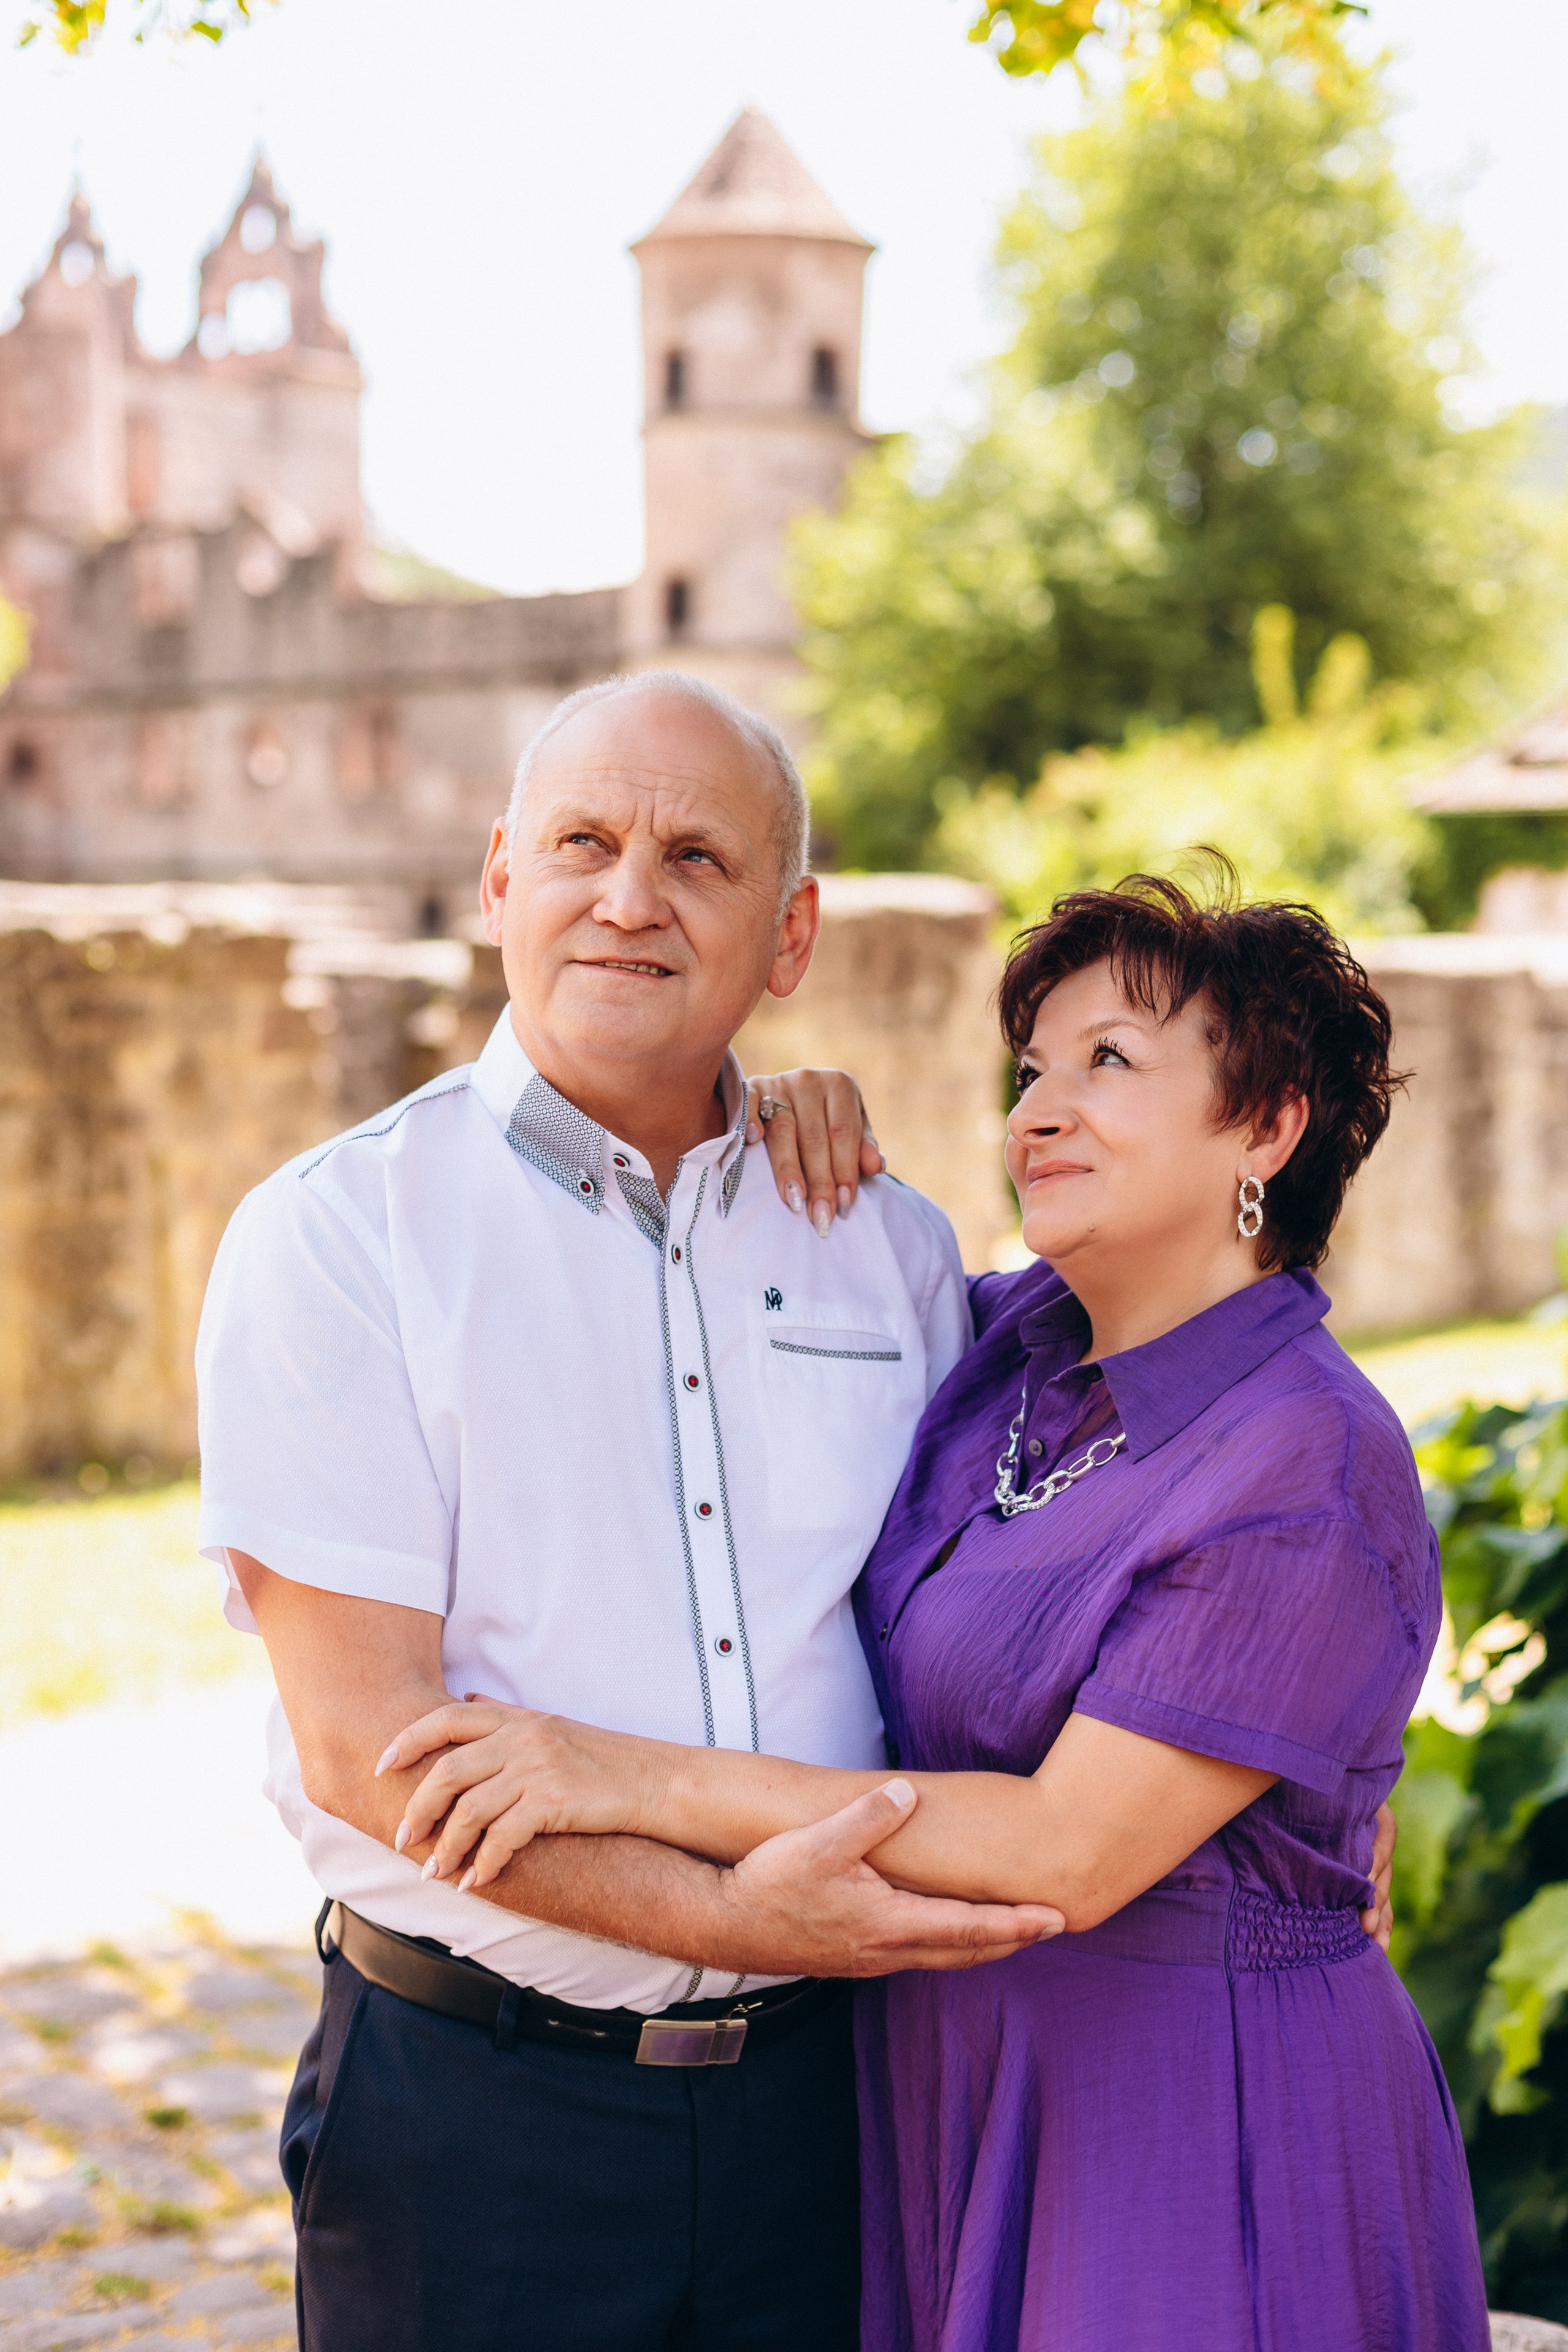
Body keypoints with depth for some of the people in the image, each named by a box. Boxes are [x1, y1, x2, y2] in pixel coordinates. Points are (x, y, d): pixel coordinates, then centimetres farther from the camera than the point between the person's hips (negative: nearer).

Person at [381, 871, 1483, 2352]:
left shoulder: (1312, 1471, -19)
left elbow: (1069, 1851, -23)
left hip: (1201, 2118, -7)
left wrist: (644, 1781, -24)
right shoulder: (1017, 1340, 3)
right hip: (950, 2081, 7)